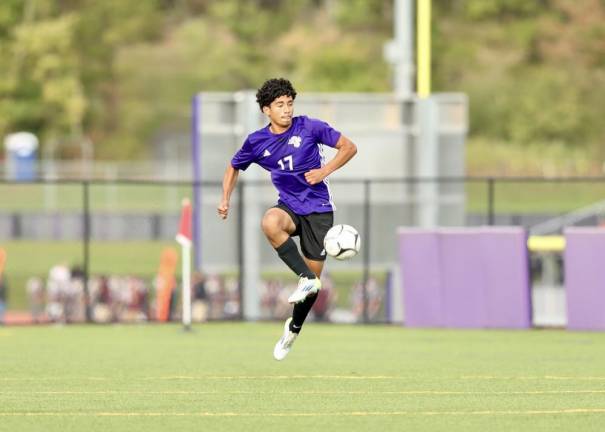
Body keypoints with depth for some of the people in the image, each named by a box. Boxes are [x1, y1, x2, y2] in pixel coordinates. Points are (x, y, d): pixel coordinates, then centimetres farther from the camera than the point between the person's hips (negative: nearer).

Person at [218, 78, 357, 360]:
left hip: (318, 208, -1)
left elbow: (349, 147, -1)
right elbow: (234, 167, 18)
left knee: (314, 273, -1)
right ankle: (307, 279, -32)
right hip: (289, 206, 1)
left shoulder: (309, 128, -7)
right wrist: (225, 199, 3)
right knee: (270, 223, -37)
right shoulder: (257, 142, 0)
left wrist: (324, 171, -15)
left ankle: (294, 329, 24)